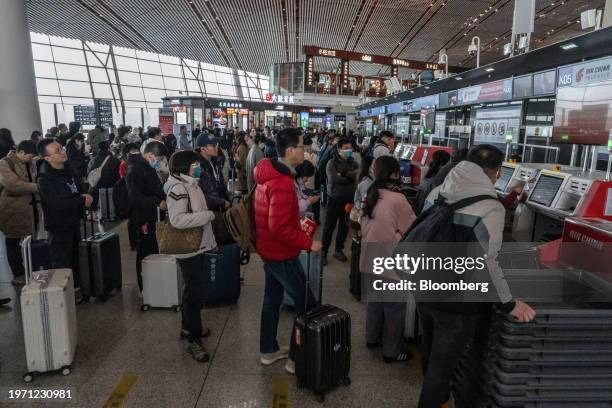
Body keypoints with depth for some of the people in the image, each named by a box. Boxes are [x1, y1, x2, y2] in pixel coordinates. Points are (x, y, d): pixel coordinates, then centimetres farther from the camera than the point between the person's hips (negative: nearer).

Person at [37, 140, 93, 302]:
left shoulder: (67, 168, 3)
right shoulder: (45, 179, -23)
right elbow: (58, 204, -30)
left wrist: (83, 196, 3)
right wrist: (83, 200, -22)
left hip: (73, 223, 8)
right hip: (59, 227, -8)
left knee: (75, 259, 19)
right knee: (62, 264, 2)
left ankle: (76, 288, 34)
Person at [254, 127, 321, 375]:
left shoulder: (268, 174, 5)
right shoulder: (283, 183, -26)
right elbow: (279, 228, -29)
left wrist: (296, 221, 14)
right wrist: (308, 243, -23)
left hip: (268, 249, 10)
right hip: (282, 253, -10)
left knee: (272, 298, 20)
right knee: (307, 305, 0)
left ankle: (268, 350, 35)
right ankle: (296, 359, 11)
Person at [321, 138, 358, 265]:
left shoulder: (353, 163, 7)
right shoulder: (332, 163, -6)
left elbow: (358, 175, -10)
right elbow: (333, 179, -21)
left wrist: (343, 174, -21)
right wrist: (350, 177, -12)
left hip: (349, 199, 4)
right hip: (335, 199, -4)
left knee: (344, 226, 13)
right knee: (329, 226, 1)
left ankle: (339, 250, 28)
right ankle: (324, 251, 12)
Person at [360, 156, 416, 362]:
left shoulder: (371, 195, 3)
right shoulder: (397, 199, -19)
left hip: (371, 257, 8)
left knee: (375, 297, 22)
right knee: (394, 305, 6)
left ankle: (372, 338, 36)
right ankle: (392, 351, 18)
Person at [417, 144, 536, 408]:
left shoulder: (437, 193, -3)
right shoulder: (490, 208, -22)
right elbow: (486, 265, -22)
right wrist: (509, 304, -7)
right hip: (456, 302, -7)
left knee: (430, 350, 29)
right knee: (442, 363, 13)